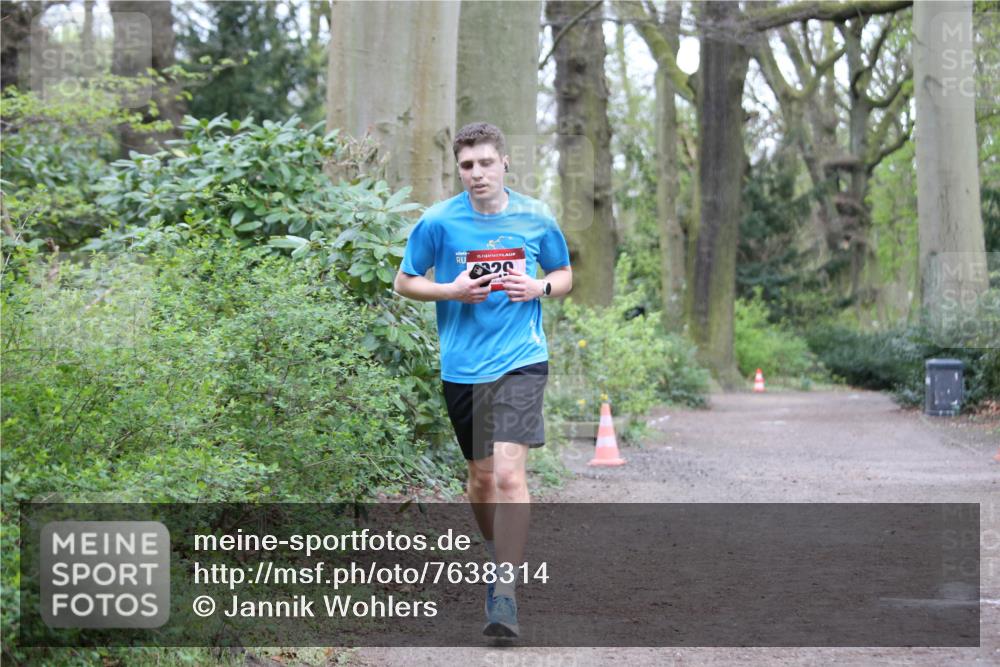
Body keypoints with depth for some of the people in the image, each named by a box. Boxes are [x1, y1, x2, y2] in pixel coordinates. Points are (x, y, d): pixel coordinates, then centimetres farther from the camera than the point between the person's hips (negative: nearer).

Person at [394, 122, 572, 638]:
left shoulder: (535, 218, 1)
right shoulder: (437, 222, -2)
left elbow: (565, 274, 16)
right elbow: (403, 282, 7)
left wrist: (539, 287, -7)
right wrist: (453, 291, -11)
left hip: (520, 361, -2)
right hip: (461, 367, 2)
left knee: (509, 471, -17)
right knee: (481, 476, 12)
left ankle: (504, 591, -14)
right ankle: (496, 552, 39)